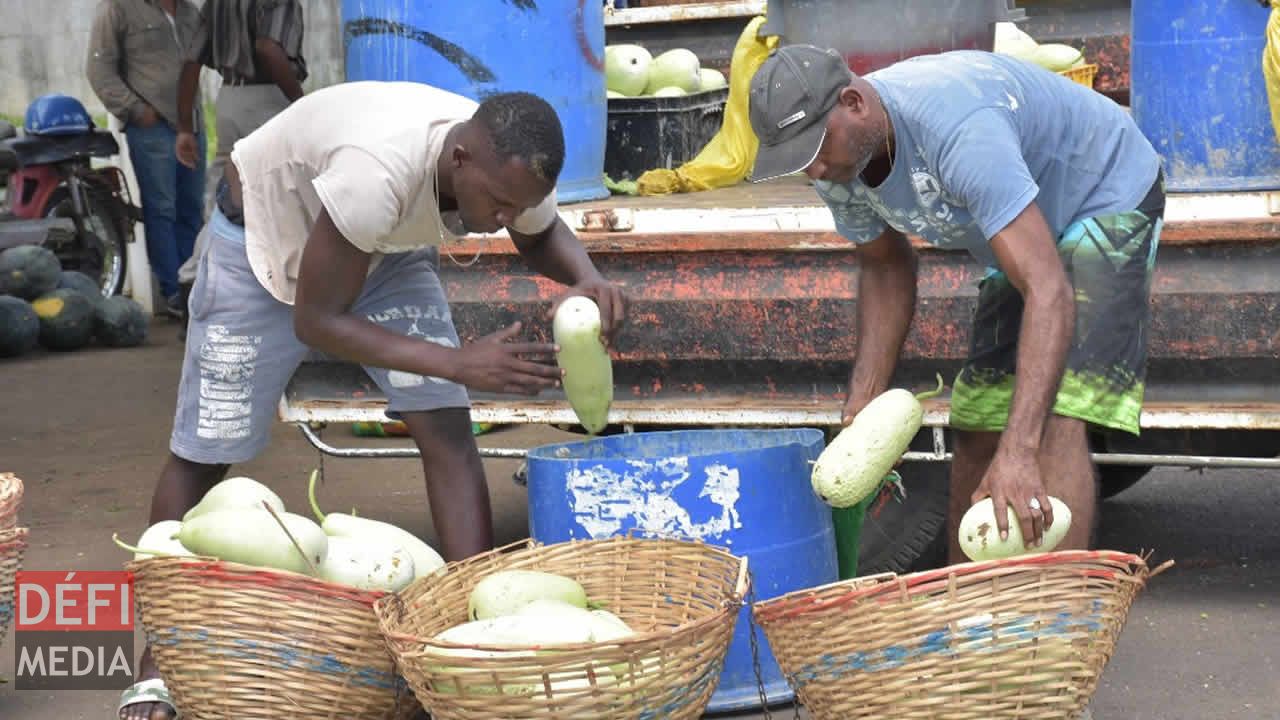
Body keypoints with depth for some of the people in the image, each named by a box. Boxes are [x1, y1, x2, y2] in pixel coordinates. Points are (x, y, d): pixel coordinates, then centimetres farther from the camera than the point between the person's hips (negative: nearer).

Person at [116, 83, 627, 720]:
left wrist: (588, 279, -23)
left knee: (447, 430, -12)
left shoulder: (510, 169, -25)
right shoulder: (380, 171, -45)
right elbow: (316, 320, -34)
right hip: (262, 237, -5)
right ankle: (157, 665, 21)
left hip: (386, 250, 5)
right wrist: (460, 363, -41)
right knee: (203, 452, 5)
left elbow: (542, 236, 1)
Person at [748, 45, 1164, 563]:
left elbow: (1049, 292, -47)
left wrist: (1018, 451, -55)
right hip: (1034, 222, 8)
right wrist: (861, 411, -8)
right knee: (976, 423, 7)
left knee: (1057, 418, -24)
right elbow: (885, 268, 3)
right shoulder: (838, 164, -16)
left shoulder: (956, 131, -42)